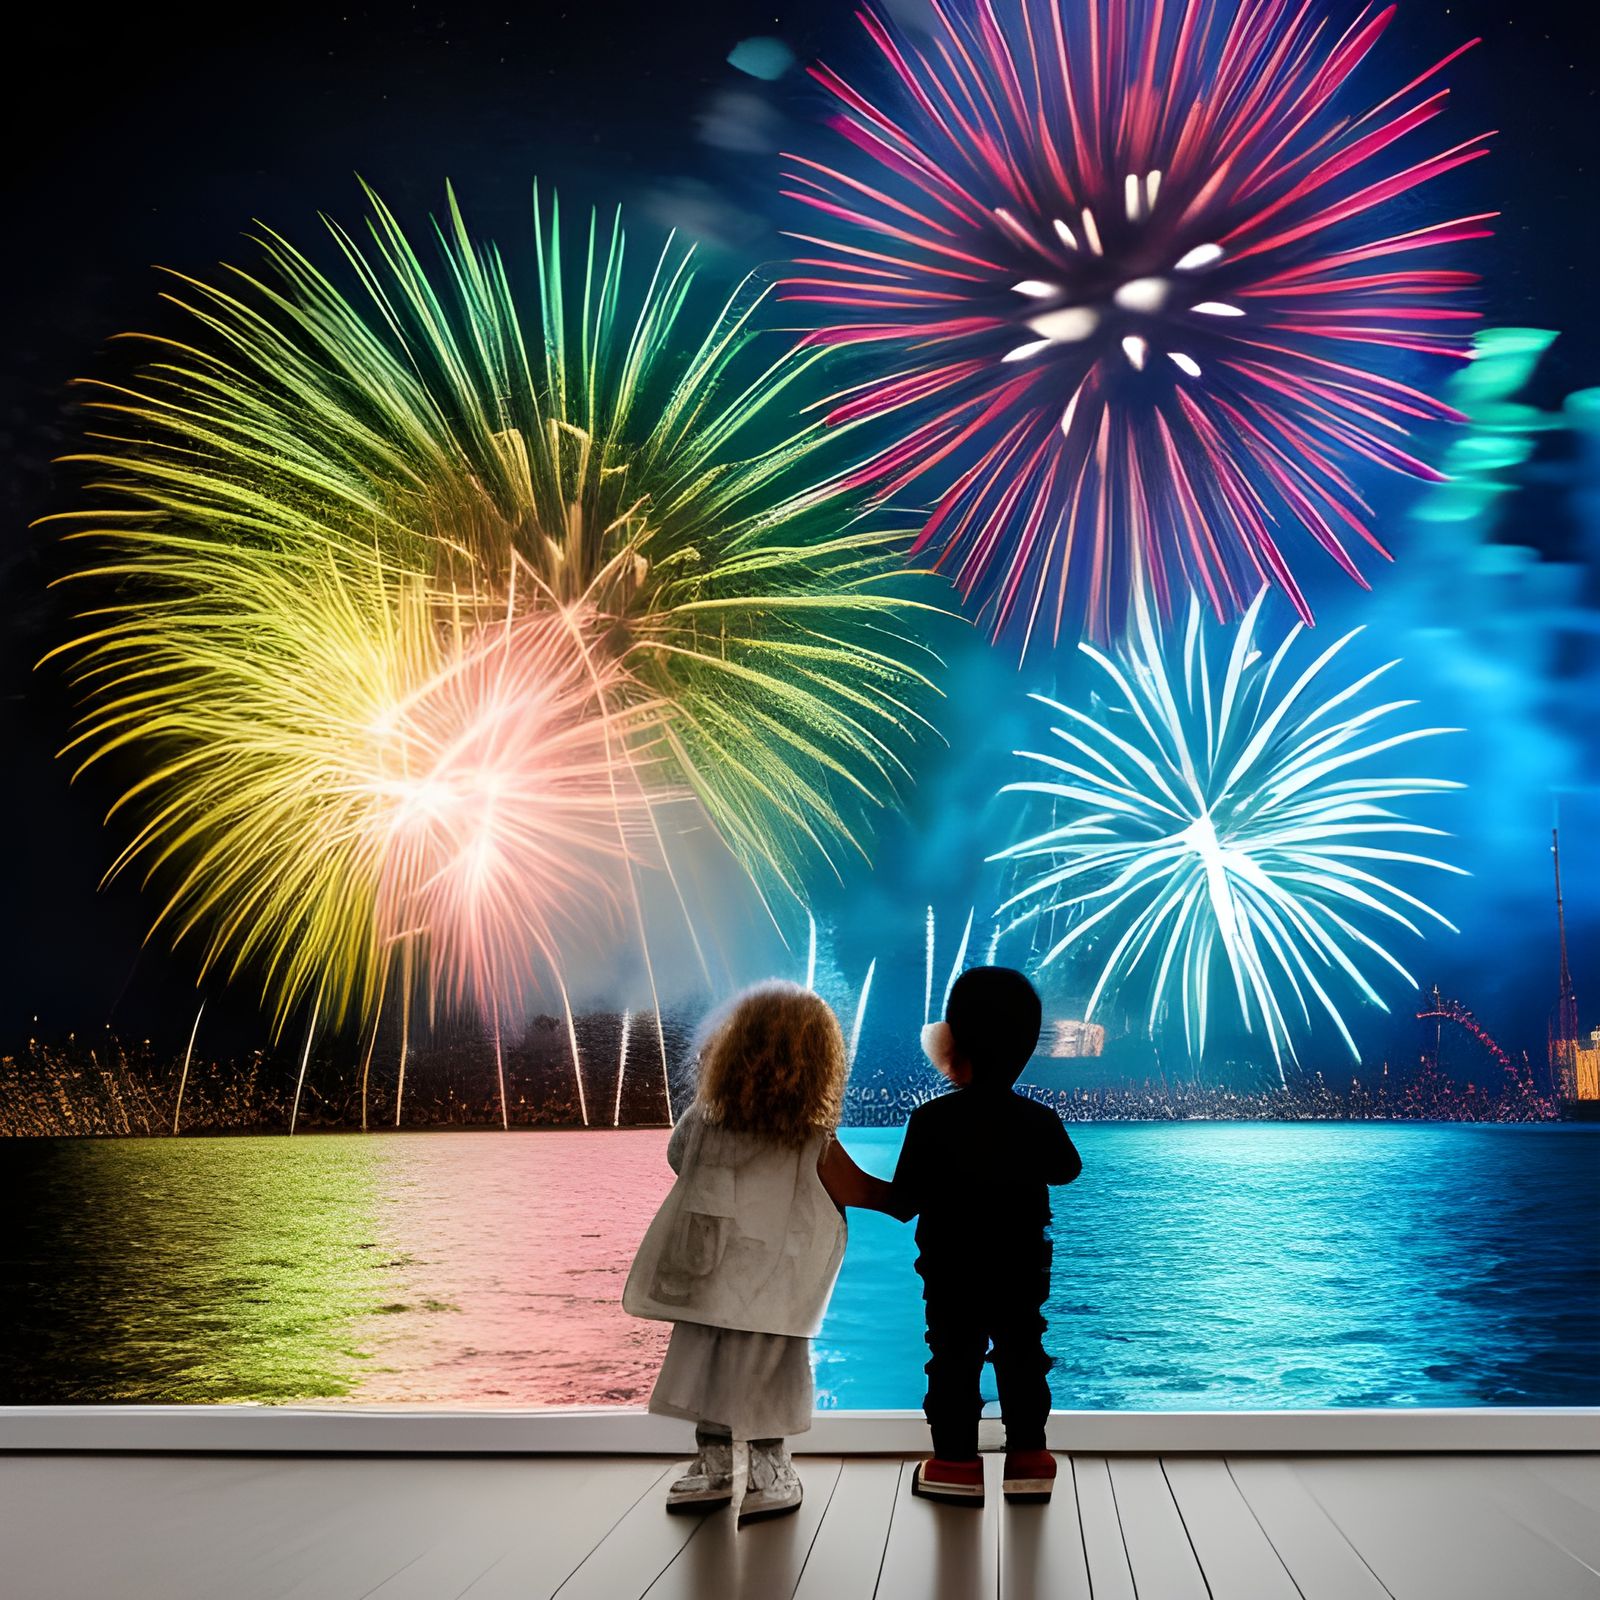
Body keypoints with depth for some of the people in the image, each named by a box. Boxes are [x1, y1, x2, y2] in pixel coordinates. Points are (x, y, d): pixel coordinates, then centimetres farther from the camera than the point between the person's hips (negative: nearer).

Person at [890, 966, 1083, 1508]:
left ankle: (956, 1463, 12)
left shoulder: (931, 1122, -18)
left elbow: (904, 1202, -15)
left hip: (953, 1278, -3)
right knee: (1023, 1361, 15)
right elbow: (1067, 1170, 13)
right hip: (1023, 1275, 3)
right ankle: (1029, 1458, 20)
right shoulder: (1039, 1121, -7)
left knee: (954, 1365, 8)